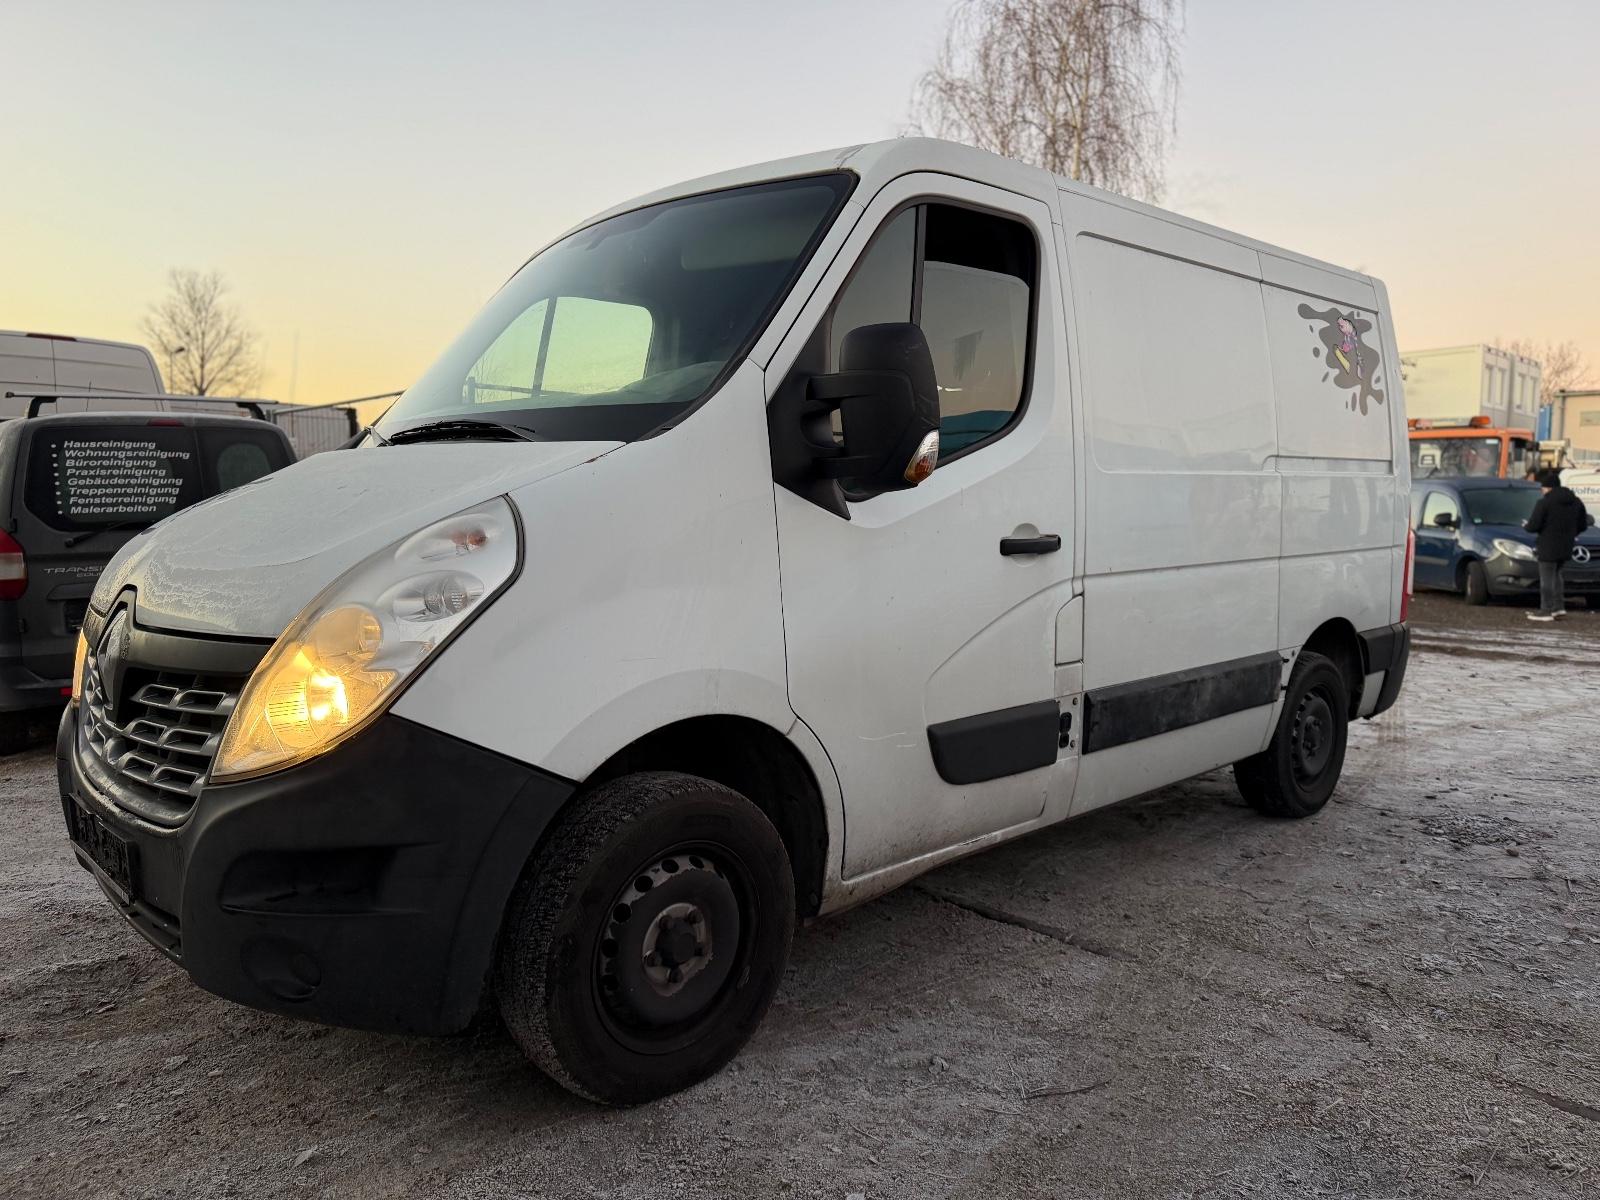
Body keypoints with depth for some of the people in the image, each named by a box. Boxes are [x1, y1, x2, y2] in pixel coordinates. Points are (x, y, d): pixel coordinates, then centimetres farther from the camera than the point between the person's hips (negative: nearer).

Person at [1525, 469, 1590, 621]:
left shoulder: (1544, 503, -15)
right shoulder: (1575, 502, 7)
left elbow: (1533, 526, -17)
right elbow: (1583, 525, 10)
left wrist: (1525, 525, 5)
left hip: (1549, 546, -7)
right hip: (1567, 546, 7)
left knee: (1547, 577, 1)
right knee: (1555, 573, 23)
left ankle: (1546, 611, 4)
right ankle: (1559, 606, 22)